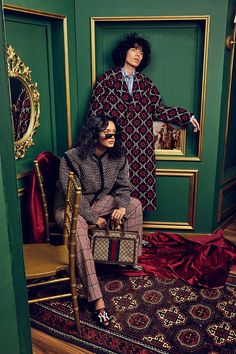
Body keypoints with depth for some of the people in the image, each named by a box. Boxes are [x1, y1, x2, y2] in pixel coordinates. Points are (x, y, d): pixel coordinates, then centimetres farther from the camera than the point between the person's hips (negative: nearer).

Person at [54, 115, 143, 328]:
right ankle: (97, 300, -37)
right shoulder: (72, 158, -24)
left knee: (135, 204, -7)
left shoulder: (118, 157, -7)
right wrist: (94, 218, -23)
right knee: (79, 232, -37)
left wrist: (121, 207, -20)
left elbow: (124, 186, 0)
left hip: (100, 202, 6)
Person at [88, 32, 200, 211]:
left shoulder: (146, 83, 13)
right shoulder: (106, 80, 2)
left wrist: (188, 116, 3)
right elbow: (95, 113, 0)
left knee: (141, 189, 3)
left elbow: (160, 110, 10)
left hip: (142, 150, 3)